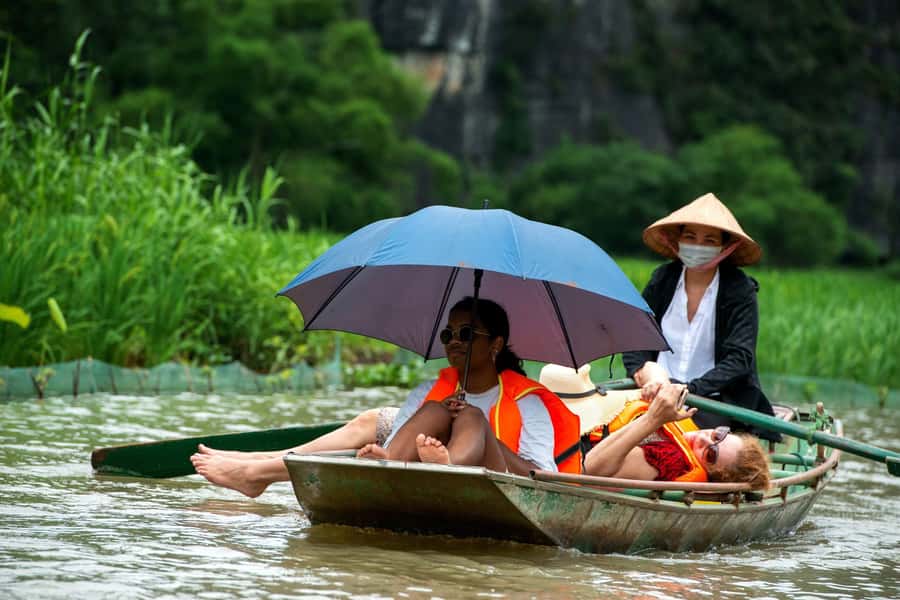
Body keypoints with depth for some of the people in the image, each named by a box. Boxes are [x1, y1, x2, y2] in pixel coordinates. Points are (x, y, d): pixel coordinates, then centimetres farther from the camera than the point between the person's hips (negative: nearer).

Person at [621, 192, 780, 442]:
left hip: (718, 400, -3)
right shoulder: (663, 279, 10)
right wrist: (642, 369, -13)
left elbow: (739, 359, -11)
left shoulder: (740, 291, -2)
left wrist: (690, 389, -23)